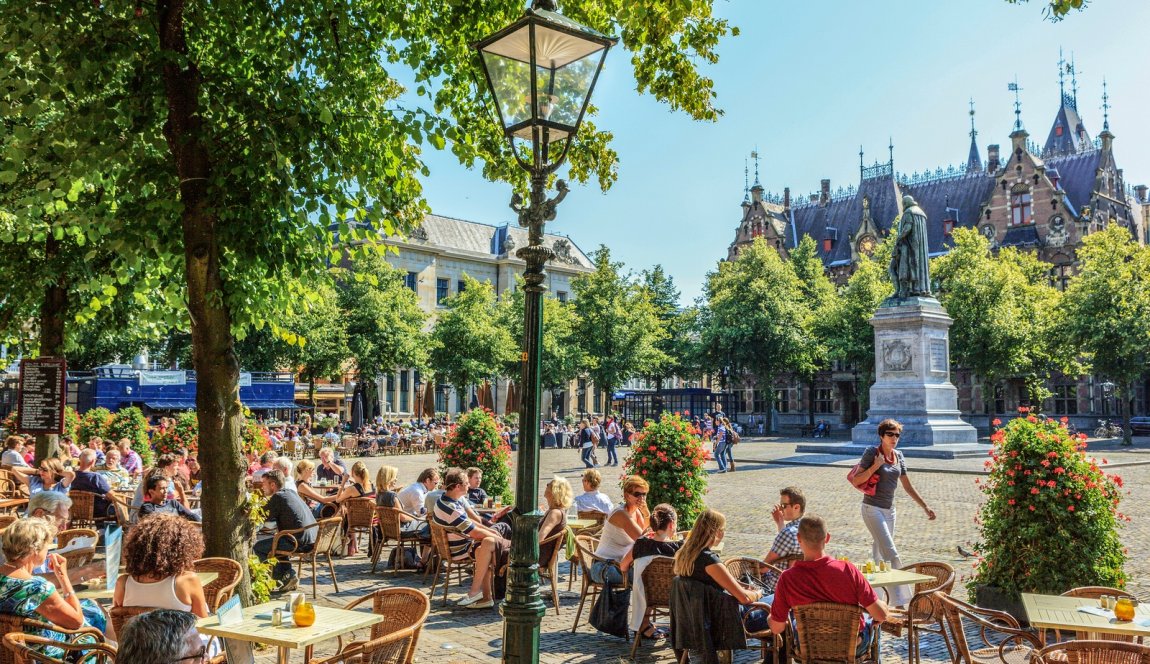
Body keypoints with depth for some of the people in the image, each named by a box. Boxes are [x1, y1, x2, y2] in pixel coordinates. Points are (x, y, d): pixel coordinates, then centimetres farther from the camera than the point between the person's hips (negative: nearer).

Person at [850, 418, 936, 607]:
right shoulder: (872, 453, -9)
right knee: (892, 555, -15)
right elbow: (855, 481, -9)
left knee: (879, 557, 11)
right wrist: (874, 467, -19)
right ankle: (899, 602, -16)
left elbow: (908, 486, 15)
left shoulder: (898, 456, 9)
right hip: (872, 508, -7)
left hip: (889, 510, 7)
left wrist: (925, 507, 12)